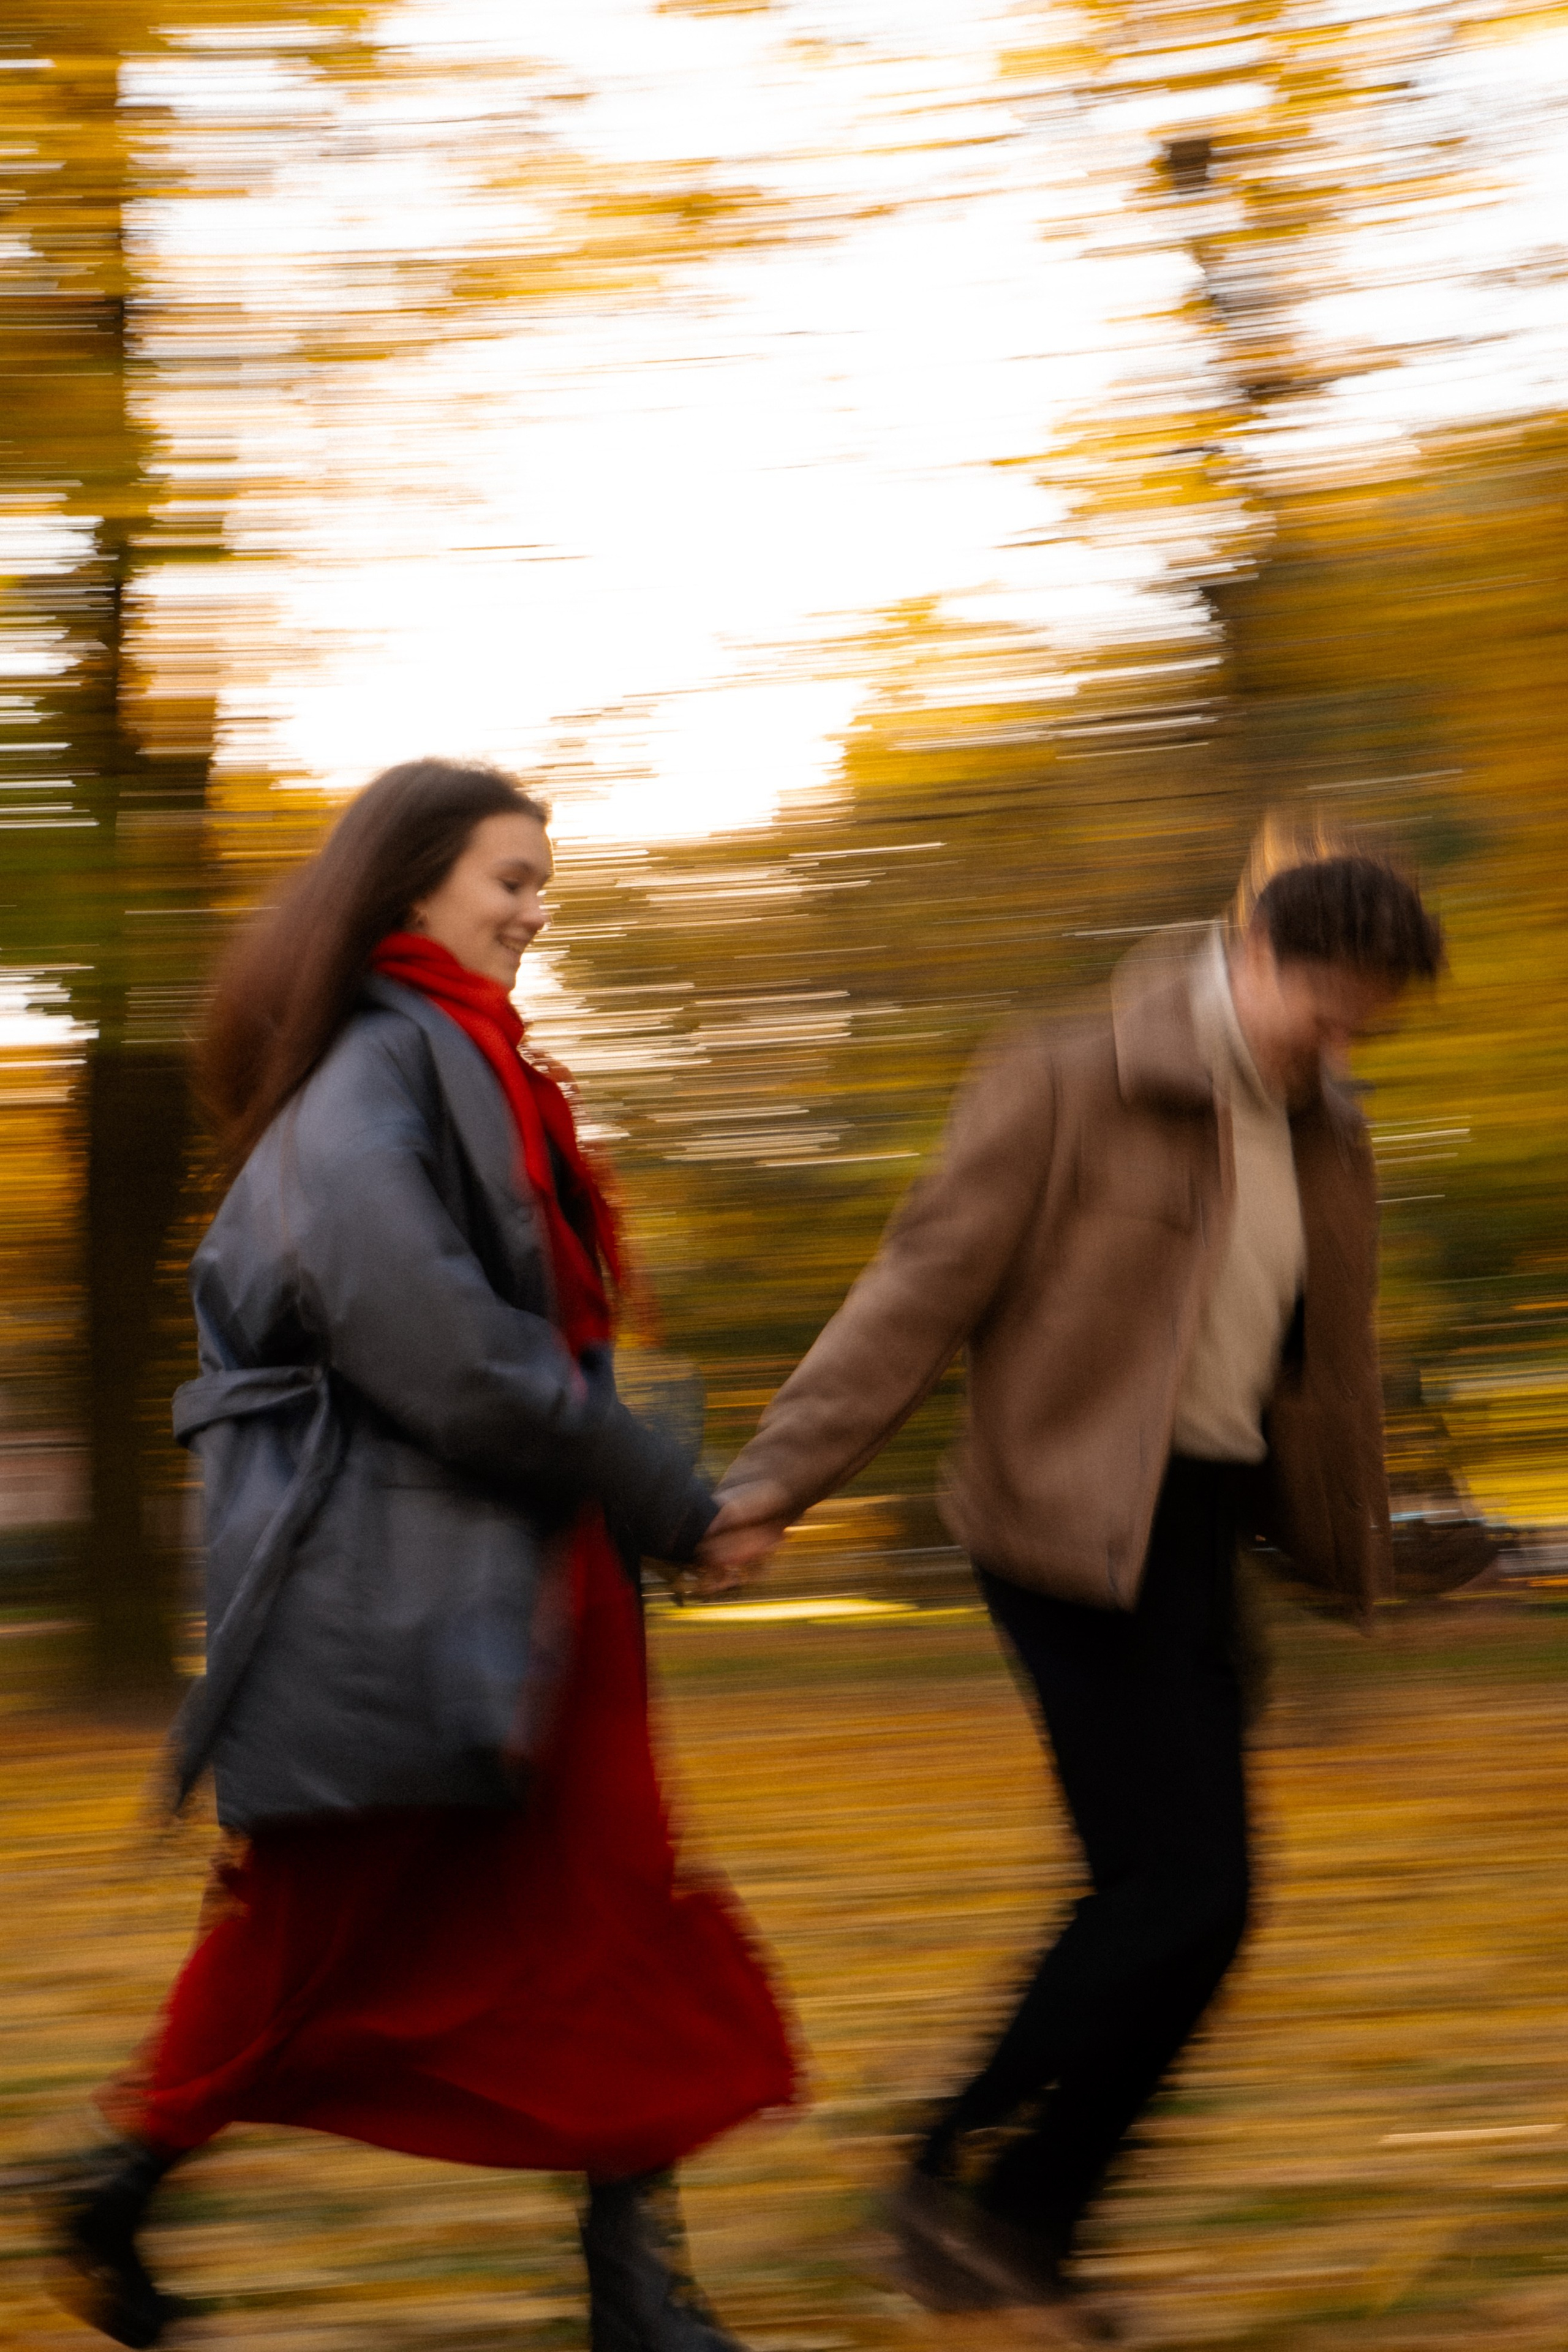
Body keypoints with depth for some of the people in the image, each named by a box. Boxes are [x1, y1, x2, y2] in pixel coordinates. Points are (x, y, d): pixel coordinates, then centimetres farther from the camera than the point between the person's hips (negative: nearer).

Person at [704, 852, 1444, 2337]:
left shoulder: (1325, 1136, 12)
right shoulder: (1067, 1090, -9)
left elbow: (1329, 1366, 20)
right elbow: (924, 1285, -11)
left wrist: (1350, 1569, 24)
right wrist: (782, 1475, -16)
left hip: (1199, 1532, 8)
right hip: (1078, 1531, -8)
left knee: (1154, 1902, 7)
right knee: (1189, 1893, -12)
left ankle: (1006, 2232, 17)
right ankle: (967, 2183, 1)